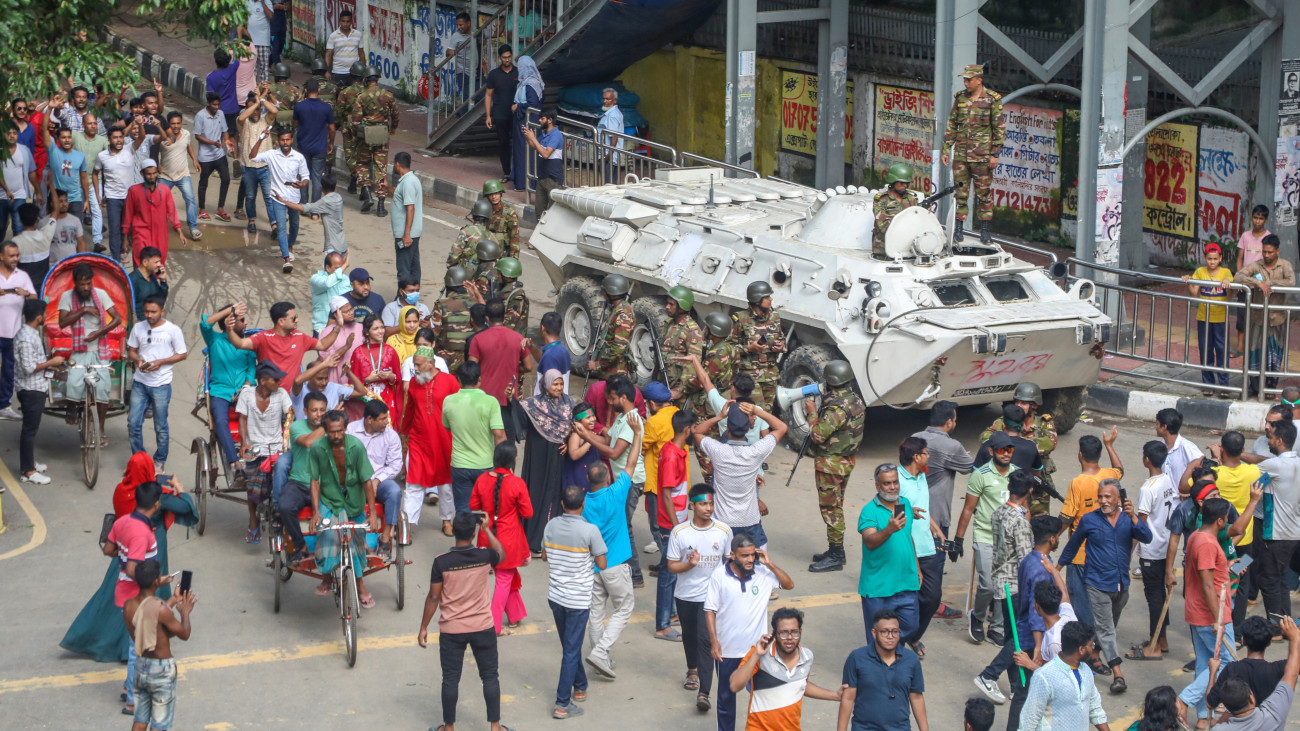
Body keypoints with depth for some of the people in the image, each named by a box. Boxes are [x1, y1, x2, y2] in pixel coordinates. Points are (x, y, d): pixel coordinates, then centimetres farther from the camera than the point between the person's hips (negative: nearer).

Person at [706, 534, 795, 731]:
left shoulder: (763, 572, -7)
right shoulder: (719, 576, -11)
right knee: (726, 696, 16)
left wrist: (769, 564, -15)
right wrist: (714, 641, -14)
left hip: (756, 648, 1)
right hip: (727, 650, -1)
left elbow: (789, 585, -4)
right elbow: (710, 610, -8)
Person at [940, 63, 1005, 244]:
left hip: (982, 156, -4)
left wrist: (995, 154, -8)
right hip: (961, 155, 4)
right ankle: (958, 229, 9)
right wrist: (946, 150, 9)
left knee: (984, 193, 1)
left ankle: (985, 229, 8)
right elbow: (951, 126, 14)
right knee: (960, 192, 4)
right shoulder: (960, 98, 9)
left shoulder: (992, 99, -3)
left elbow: (999, 128, -3)